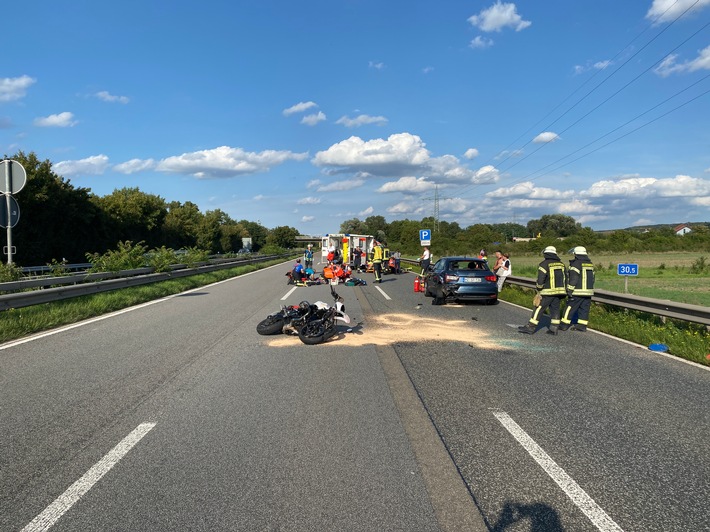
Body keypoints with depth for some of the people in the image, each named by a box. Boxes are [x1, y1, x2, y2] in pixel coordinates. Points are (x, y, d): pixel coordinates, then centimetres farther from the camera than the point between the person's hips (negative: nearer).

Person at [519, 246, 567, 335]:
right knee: (555, 309, 11)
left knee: (539, 309, -3)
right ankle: (554, 329, 10)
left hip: (548, 292, -6)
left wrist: (539, 290, -1)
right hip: (559, 291, 6)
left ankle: (530, 327, -2)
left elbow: (540, 279, -15)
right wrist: (563, 293, 19)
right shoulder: (561, 264, 12)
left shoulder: (544, 264, -9)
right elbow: (565, 279, 14)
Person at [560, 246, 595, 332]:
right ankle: (582, 326, 9)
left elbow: (573, 279, -17)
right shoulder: (590, 264, 12)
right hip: (588, 291, 7)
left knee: (570, 308, 1)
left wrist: (569, 290, -13)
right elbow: (592, 278, 16)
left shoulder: (575, 264, -12)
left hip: (577, 292, -7)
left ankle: (564, 325, 5)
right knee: (584, 309, 8)